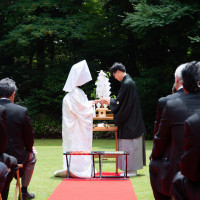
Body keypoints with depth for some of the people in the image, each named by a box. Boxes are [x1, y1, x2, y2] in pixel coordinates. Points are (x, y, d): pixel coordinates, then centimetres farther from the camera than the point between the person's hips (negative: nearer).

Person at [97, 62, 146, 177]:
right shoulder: (129, 81, 11)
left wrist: (108, 101, 0)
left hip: (129, 123, -10)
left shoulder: (126, 84, -18)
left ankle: (131, 170, 1)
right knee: (132, 145, 12)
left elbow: (119, 103, -16)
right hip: (132, 121, 10)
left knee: (129, 145, -4)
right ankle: (132, 169, 17)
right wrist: (109, 101, 18)